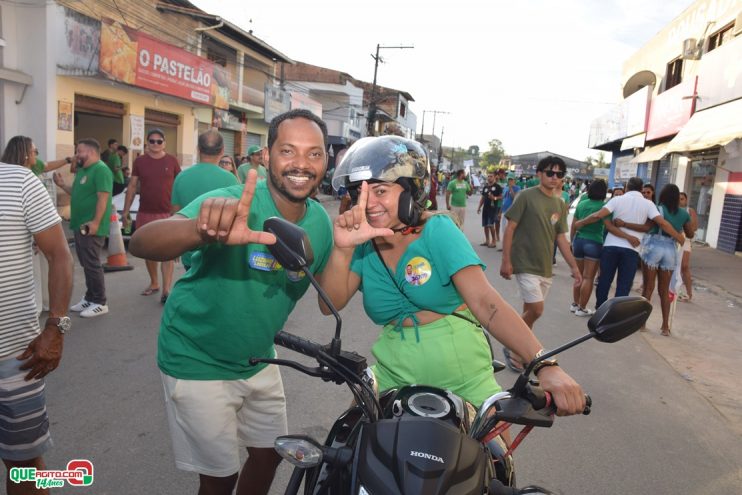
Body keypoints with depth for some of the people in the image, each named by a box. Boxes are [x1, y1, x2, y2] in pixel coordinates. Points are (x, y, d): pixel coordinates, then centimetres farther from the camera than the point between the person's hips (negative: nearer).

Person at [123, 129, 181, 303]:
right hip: (145, 214, 3)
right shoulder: (139, 161, 4)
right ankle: (154, 283, 30)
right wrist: (125, 212, 4)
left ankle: (166, 290, -4)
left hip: (167, 214, -3)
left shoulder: (171, 161, 0)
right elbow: (132, 187, 7)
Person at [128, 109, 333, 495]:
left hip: (258, 359, 6)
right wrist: (202, 230, -59)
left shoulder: (321, 223, -7)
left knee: (270, 453, 20)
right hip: (198, 363, -5)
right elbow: (140, 243, -42)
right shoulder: (236, 206, -26)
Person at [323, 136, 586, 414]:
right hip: (396, 378, 3)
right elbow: (330, 305, -12)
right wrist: (343, 249, -29)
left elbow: (484, 301, -22)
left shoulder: (437, 230, -12)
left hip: (463, 378, -2)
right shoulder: (363, 242, -2)